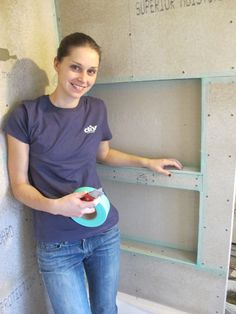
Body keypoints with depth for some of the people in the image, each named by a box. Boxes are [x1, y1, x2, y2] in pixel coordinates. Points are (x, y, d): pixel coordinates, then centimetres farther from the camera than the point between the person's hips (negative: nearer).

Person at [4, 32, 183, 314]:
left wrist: (147, 162, 9)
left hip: (105, 234, 4)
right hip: (57, 246, -3)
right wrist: (55, 205, -25)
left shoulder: (97, 109, -1)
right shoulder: (26, 116, -11)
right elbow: (19, 185, -7)